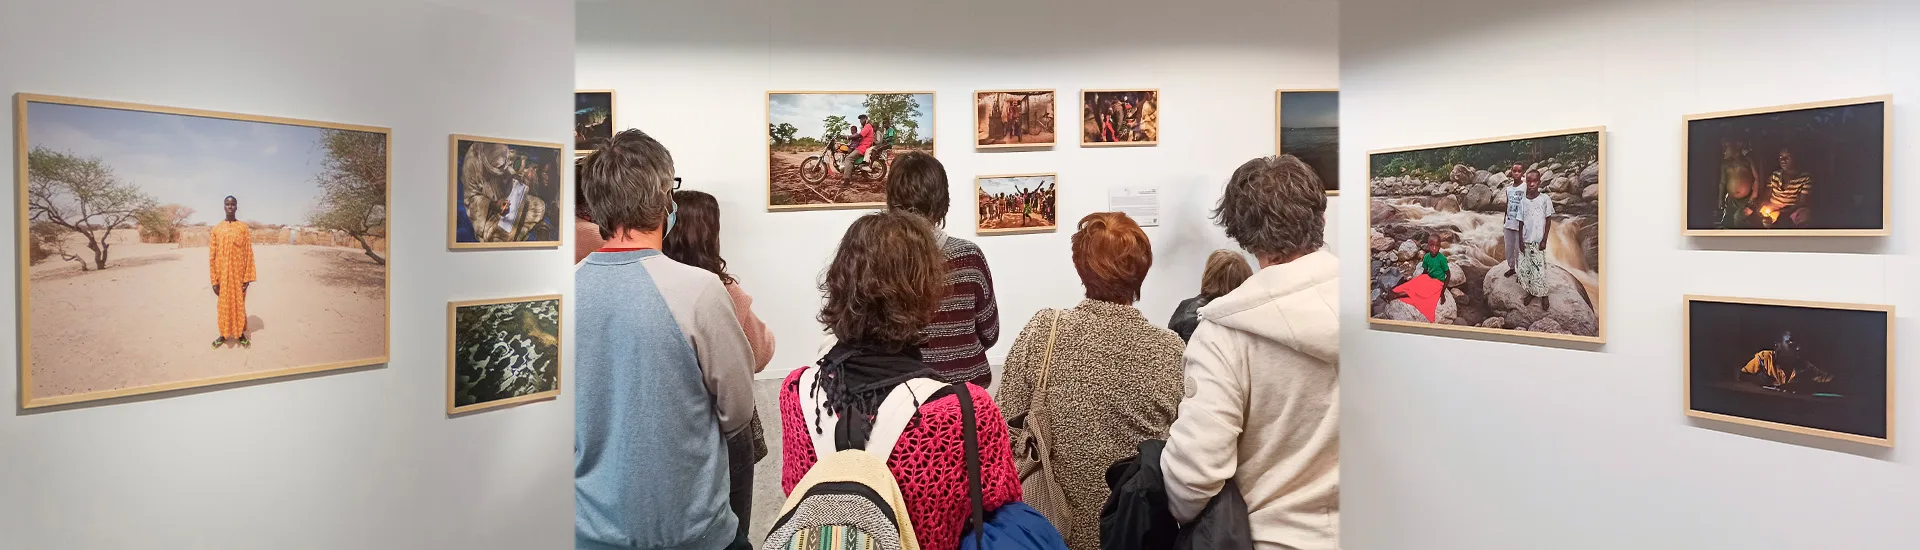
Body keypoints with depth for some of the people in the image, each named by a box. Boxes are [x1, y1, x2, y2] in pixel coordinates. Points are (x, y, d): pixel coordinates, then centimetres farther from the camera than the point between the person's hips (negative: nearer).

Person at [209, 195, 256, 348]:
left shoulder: (244, 227, -1)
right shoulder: (216, 228, 1)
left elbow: (249, 253, -2)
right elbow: (212, 256, 1)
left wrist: (248, 277, -6)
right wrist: (214, 280, -4)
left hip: (239, 274, -1)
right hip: (222, 275, 1)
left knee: (239, 304, 8)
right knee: (223, 304, 10)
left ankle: (241, 334, 19)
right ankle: (224, 334, 21)